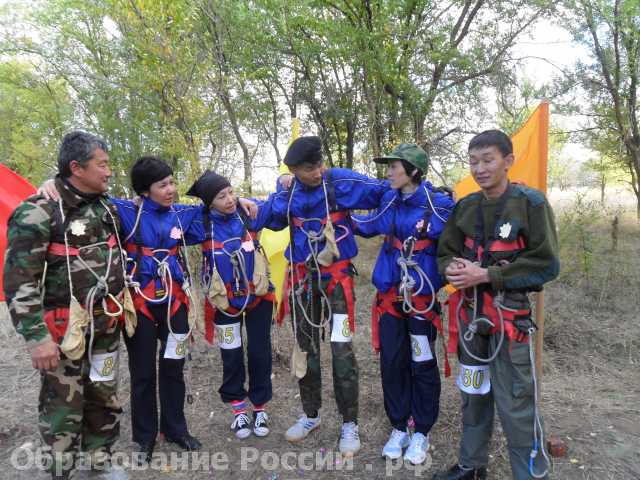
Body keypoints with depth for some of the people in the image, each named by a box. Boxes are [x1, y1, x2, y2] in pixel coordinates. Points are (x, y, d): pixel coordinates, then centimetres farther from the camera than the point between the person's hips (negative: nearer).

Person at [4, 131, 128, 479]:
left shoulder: (106, 206, 5)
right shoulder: (38, 212, -17)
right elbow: (18, 281, -17)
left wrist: (123, 306, 20)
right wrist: (36, 336, -21)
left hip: (107, 325, 7)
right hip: (66, 330, -6)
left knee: (104, 396, 19)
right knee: (63, 406, 5)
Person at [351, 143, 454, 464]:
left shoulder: (439, 204, -10)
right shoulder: (389, 201, 5)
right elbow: (369, 226, 21)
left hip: (422, 296, -4)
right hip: (390, 294, 5)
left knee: (422, 365, 7)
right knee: (391, 362, 10)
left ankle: (421, 433, 27)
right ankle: (398, 428, 29)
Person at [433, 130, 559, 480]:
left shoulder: (531, 203, -9)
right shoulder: (464, 207, 5)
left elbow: (546, 264, -14)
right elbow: (445, 254, 11)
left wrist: (486, 274, -17)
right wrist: (453, 268, -13)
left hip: (511, 316, -5)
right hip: (470, 316, 5)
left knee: (516, 406, -2)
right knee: (474, 396, 18)